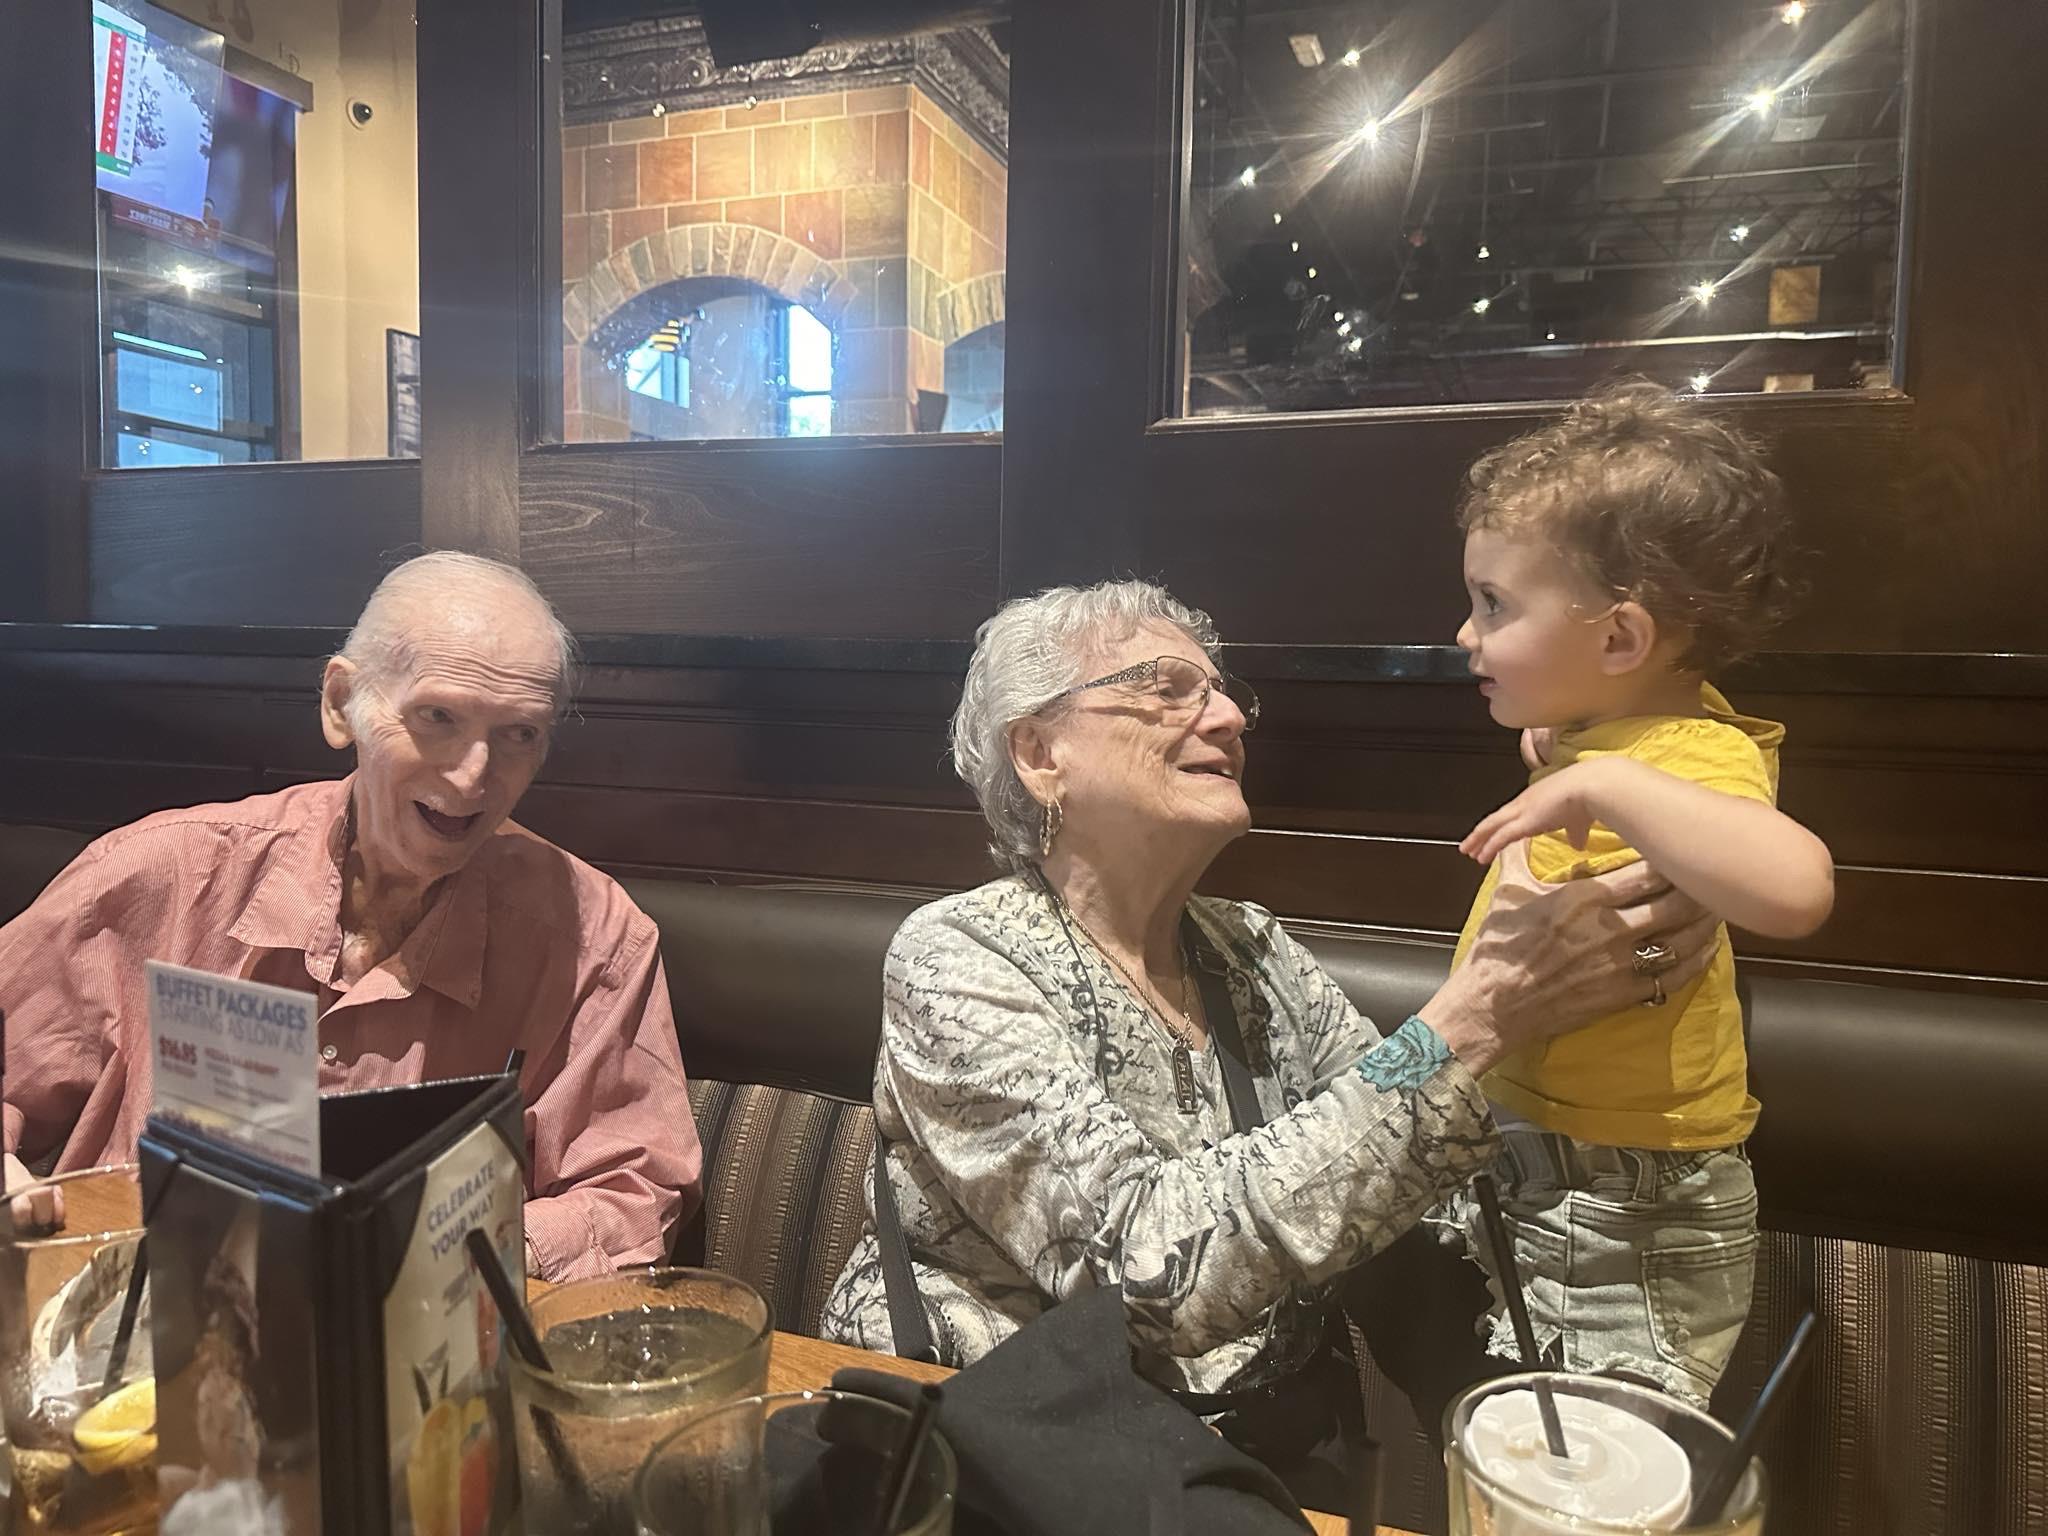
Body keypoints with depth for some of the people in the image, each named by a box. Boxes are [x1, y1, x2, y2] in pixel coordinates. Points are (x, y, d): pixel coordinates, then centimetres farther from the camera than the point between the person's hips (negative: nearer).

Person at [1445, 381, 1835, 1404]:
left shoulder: (1685, 763, -24)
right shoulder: (1604, 729, 4)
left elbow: (1792, 888, -45)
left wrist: (1602, 785, -39)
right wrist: (1558, 745, 9)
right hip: (1522, 1179, 10)